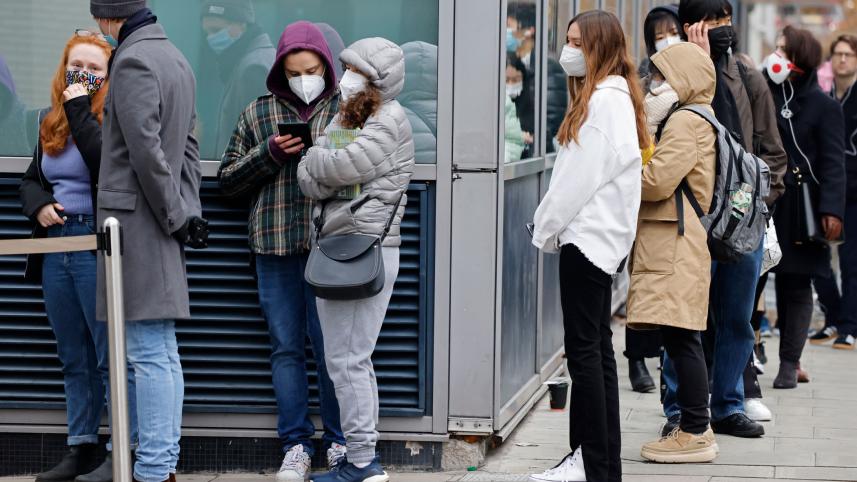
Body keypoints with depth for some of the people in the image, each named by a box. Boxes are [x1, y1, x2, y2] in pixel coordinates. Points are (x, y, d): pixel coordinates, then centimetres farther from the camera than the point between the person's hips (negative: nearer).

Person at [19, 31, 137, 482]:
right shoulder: (51, 122, 14)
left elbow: (108, 165, -24)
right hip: (56, 247, 7)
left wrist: (80, 110, -18)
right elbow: (30, 180, 21)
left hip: (99, 247, -7)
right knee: (74, 360, 12)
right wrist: (39, 205, -1)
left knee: (112, 357, -5)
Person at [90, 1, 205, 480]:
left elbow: (146, 150, -18)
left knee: (149, 351, -9)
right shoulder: (176, 58, 16)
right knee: (164, 350, 11)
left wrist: (177, 215, -11)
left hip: (135, 218, -9)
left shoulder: (133, 60, -13)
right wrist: (188, 209, 14)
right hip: (159, 221, 9)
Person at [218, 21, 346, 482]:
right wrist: (269, 153, -5)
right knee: (286, 348, 5)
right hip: (276, 246, 2)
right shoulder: (258, 113, 10)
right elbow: (227, 179, 11)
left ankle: (338, 443, 10)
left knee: (330, 348, -1)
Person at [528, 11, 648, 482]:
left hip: (588, 234, -10)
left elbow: (582, 175, -17)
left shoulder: (605, 99, -14)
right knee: (596, 350, 11)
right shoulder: (610, 96, 17)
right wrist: (553, 226, 12)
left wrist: (546, 227, -8)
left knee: (584, 351, -8)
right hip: (596, 236, 10)